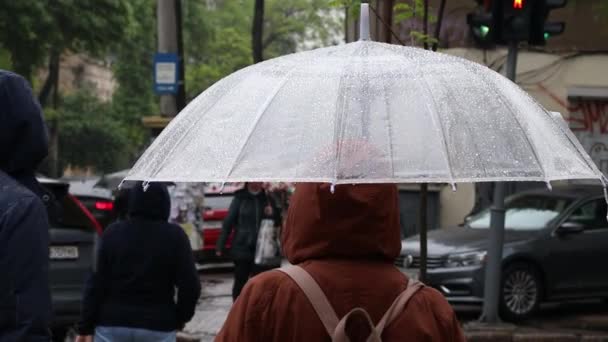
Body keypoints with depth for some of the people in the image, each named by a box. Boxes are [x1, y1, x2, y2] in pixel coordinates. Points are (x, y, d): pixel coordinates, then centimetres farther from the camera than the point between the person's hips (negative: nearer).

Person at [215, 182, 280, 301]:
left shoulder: (267, 199, 5)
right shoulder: (240, 198, -3)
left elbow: (277, 222, 13)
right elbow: (228, 222, -5)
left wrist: (272, 214, -10)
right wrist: (220, 246, -10)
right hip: (242, 248, -2)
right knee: (240, 281, 3)